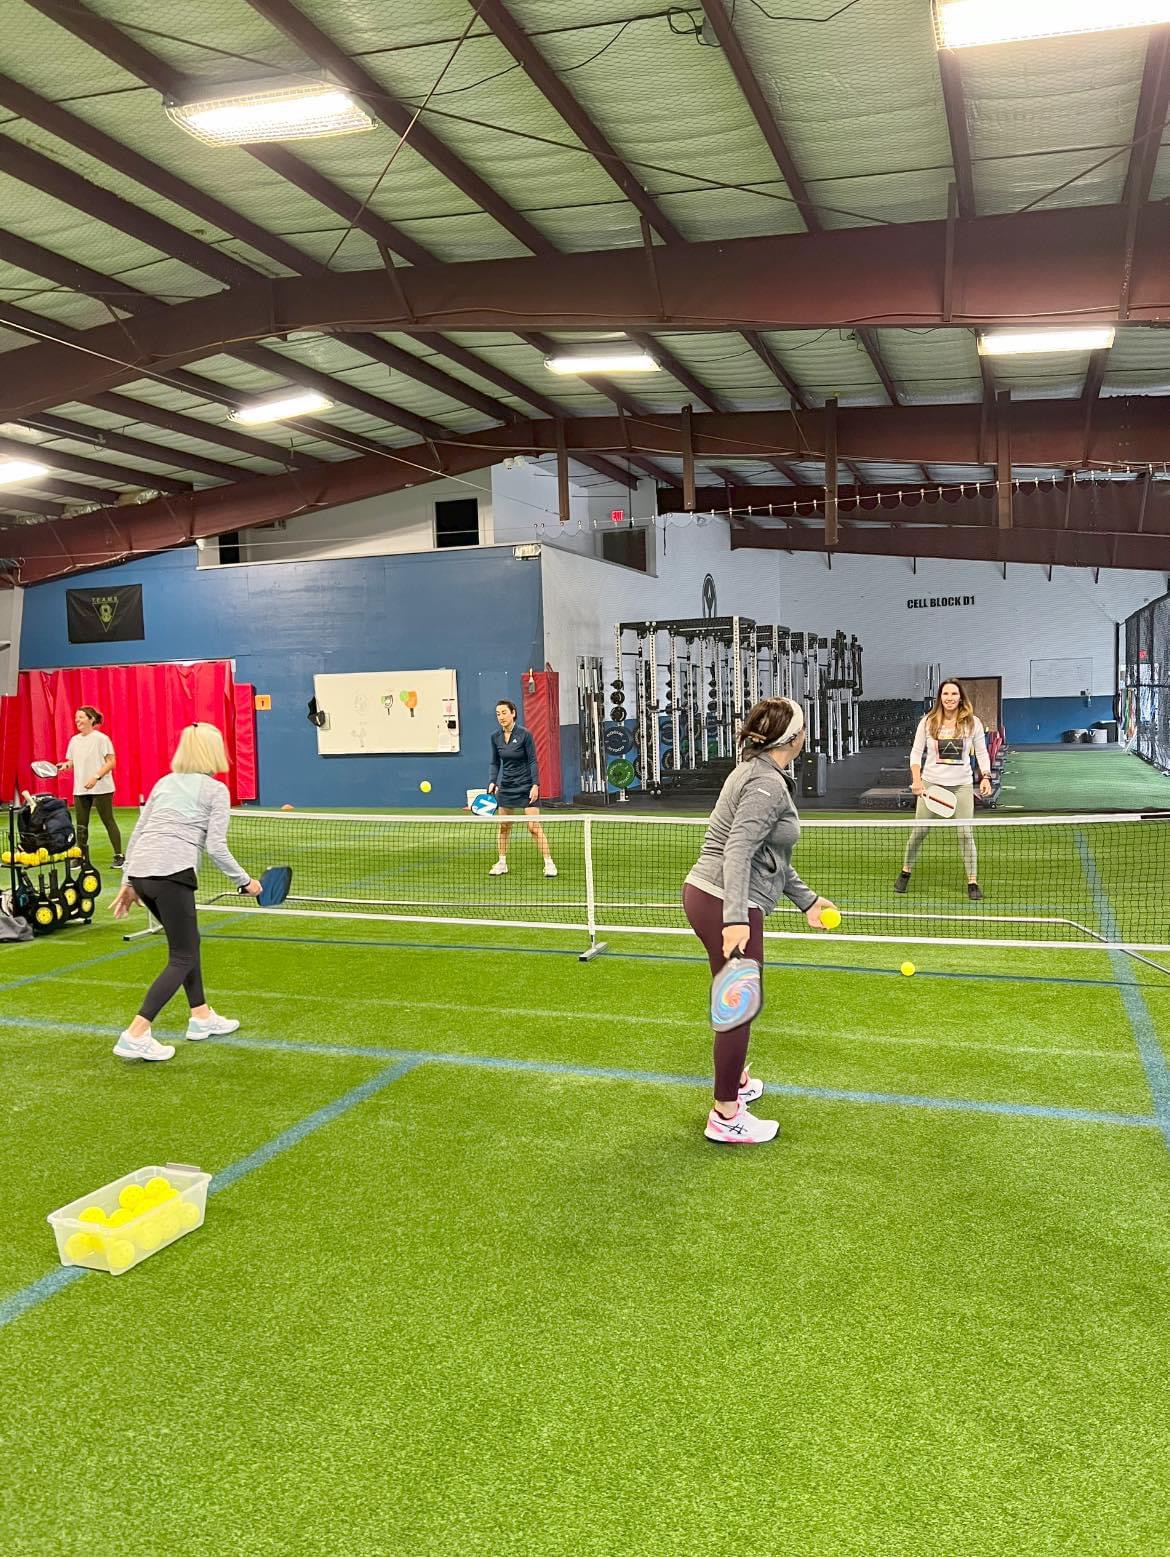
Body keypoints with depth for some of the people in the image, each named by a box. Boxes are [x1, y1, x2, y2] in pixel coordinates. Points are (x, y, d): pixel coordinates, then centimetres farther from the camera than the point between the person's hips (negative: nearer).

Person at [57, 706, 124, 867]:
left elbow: (111, 762, -11)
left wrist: (96, 777, -22)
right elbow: (73, 762, 17)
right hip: (80, 790, 6)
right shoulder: (74, 740, 11)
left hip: (101, 788, -6)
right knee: (81, 825, 6)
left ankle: (119, 856, 5)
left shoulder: (101, 738, -8)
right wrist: (65, 765, -6)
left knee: (108, 821, -1)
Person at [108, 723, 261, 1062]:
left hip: (140, 871, 7)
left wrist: (129, 883, 23)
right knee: (183, 958, 2)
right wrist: (245, 881, 8)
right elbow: (216, 847, -3)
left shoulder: (164, 782, 20)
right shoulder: (216, 790, 3)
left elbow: (137, 833, 18)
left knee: (187, 941, 25)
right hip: (171, 874, -7)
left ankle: (201, 1017, 33)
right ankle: (135, 1036, -9)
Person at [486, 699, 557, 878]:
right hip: (506, 786, 5)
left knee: (534, 827, -8)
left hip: (526, 786, -5)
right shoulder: (495, 736, 1)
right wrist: (493, 782, -2)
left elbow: (532, 761, -10)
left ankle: (549, 863, -2)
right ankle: (502, 863, 20)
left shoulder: (525, 734, -12)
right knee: (504, 826, 9)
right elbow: (495, 763, 10)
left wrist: (535, 785, -18)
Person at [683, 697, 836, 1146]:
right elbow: (738, 851, -26)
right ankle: (725, 1117, 9)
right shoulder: (768, 785, -17)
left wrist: (806, 899, 22)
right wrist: (735, 920, -33)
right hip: (726, 904, -11)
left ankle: (734, 1080, 45)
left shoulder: (760, 774, 15)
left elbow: (770, 857, 21)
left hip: (705, 893, 11)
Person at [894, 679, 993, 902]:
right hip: (931, 782, 0)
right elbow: (916, 752, 3)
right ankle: (905, 872, 22)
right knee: (920, 831, 4)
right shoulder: (928, 722, 1)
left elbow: (981, 752, 7)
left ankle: (972, 882, 3)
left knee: (966, 833, -4)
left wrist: (985, 777, -6)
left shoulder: (972, 723, 2)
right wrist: (916, 779, -9)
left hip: (961, 785, 0)